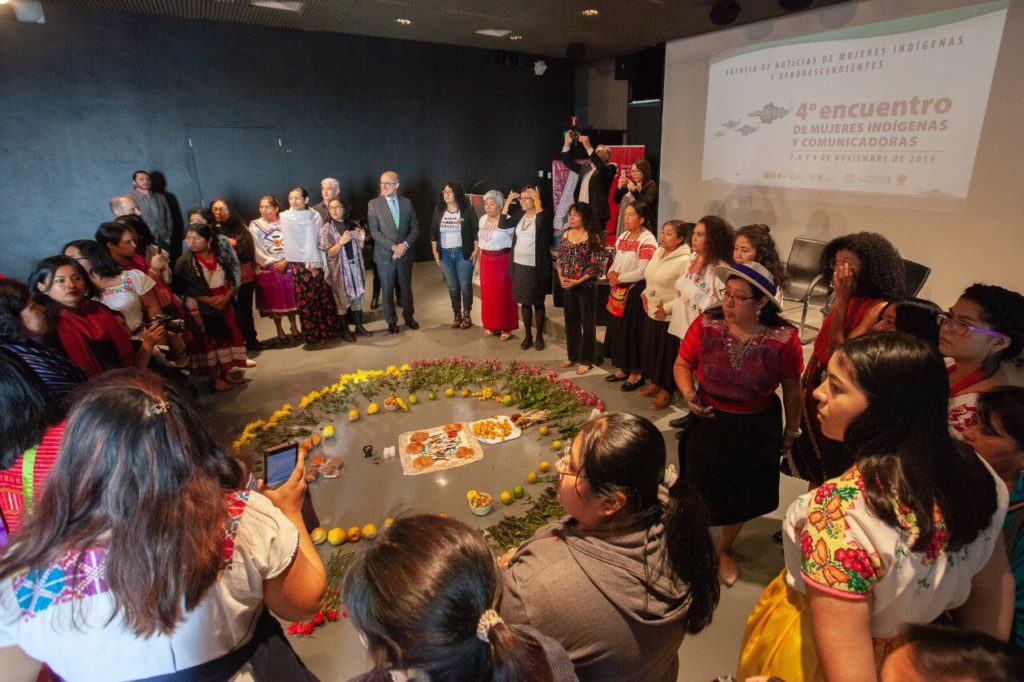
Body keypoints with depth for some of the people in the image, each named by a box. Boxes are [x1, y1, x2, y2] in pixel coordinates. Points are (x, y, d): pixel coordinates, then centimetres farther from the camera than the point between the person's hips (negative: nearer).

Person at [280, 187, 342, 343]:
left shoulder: (314, 216, 4)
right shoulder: (285, 218, 2)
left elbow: (320, 241, 2)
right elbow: (290, 244, 1)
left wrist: (316, 262, -7)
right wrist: (308, 264, -2)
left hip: (316, 263, 1)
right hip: (298, 264, -1)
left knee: (323, 296, 2)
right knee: (305, 299, 2)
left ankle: (326, 330, 13)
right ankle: (312, 334, 11)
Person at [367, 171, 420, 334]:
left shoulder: (406, 203, 4)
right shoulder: (374, 204, -4)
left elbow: (415, 227, 4)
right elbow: (374, 231, -9)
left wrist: (405, 245, -11)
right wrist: (393, 246, -16)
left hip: (405, 253, 2)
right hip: (385, 255, -2)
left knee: (406, 287, 13)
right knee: (387, 290, 7)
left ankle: (408, 317, 30)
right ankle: (391, 321, 21)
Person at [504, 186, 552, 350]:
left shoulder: (541, 217, -9)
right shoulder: (520, 217, 9)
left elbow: (542, 220, -32)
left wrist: (537, 199, -24)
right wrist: (508, 201, 1)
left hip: (536, 268, -5)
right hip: (520, 266, 6)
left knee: (538, 303, 6)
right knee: (524, 302, 12)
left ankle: (539, 336, 19)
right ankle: (528, 335, 24)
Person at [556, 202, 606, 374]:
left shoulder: (594, 237, -11)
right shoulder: (565, 235, 6)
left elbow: (597, 265, -13)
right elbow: (560, 259, 11)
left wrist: (579, 281, -18)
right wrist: (561, 277, -5)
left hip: (587, 286, -5)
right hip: (568, 286, 6)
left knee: (588, 323, 4)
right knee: (571, 321, 14)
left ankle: (586, 359, 16)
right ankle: (572, 355, 29)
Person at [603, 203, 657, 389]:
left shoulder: (647, 240, -13)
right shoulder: (623, 237, 13)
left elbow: (642, 272, -20)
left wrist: (619, 278, -13)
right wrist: (611, 273, -4)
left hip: (635, 292, -8)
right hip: (619, 290, 8)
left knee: (632, 332, -1)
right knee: (617, 329, 13)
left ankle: (636, 374, 12)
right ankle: (621, 369, 27)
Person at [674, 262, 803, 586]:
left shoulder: (784, 338, -19)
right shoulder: (706, 325, -18)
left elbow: (792, 388, -4)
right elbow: (682, 364, -4)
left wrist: (791, 431, 6)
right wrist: (688, 394, -21)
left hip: (757, 428, 0)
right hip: (708, 421, 0)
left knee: (741, 495, 20)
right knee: (699, 489, 16)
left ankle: (725, 549, 50)